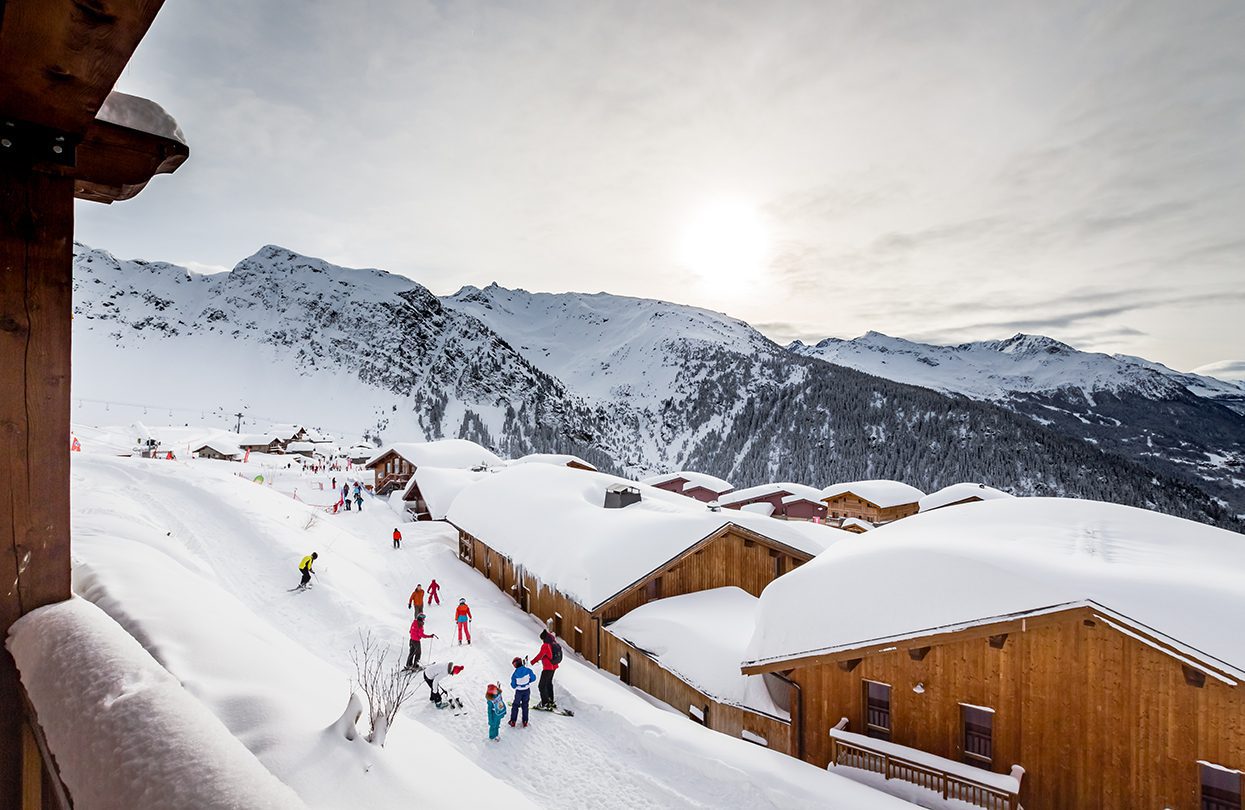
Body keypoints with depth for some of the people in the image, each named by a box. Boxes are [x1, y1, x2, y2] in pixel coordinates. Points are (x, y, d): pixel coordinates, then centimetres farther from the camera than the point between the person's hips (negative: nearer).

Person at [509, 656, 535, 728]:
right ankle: (525, 722, 24)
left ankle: (513, 722, 26)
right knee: (525, 706, 19)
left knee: (515, 706, 18)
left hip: (519, 691, -2)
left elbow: (513, 686, -11)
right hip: (527, 690, 2)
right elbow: (533, 678, -6)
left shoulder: (515, 674, -21)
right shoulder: (528, 670, -17)